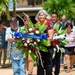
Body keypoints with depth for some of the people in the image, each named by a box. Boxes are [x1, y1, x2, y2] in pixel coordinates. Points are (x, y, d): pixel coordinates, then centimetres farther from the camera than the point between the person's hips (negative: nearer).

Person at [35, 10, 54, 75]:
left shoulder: (49, 24, -7)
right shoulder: (37, 24, 8)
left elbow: (51, 37, -13)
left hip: (47, 47, -5)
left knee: (48, 65, 1)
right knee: (40, 66, 12)